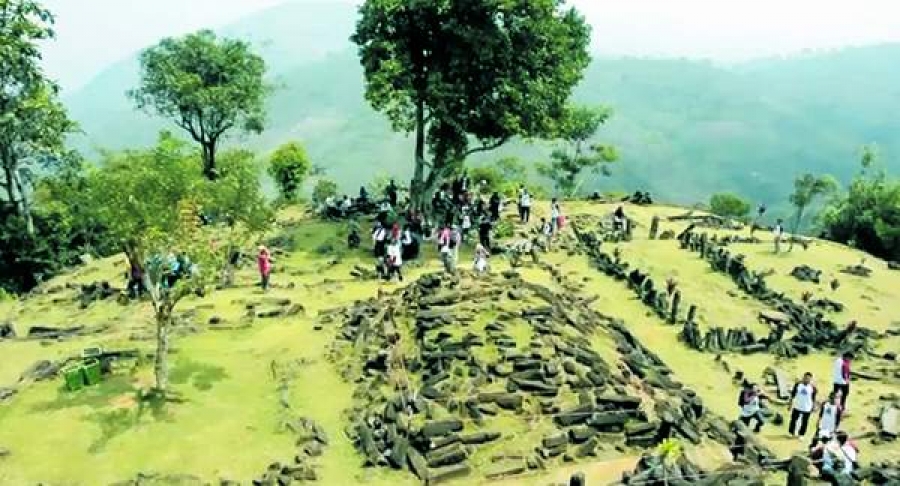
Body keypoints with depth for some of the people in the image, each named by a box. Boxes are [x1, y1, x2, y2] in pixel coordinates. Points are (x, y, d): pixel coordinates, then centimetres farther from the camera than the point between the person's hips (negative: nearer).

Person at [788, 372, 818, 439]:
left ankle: (801, 434, 28)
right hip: (797, 407, 1)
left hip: (807, 408, -1)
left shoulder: (813, 387, -11)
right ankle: (791, 433, 29)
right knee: (793, 420, 11)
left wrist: (813, 407, -1)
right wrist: (790, 404, 0)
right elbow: (793, 394, -1)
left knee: (804, 422, 10)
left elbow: (813, 399, -1)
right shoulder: (798, 384, -9)